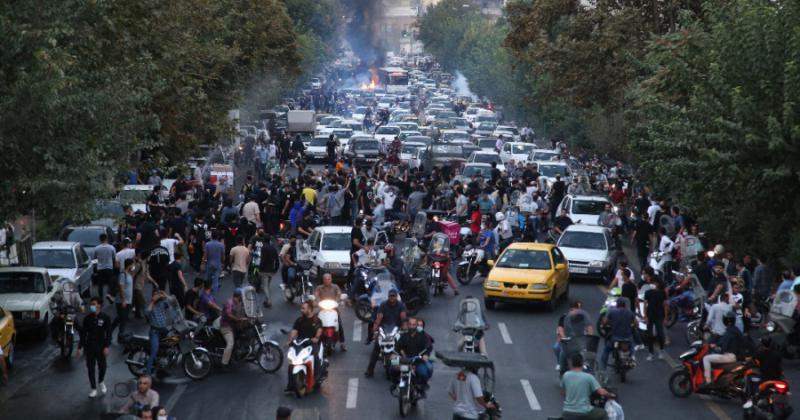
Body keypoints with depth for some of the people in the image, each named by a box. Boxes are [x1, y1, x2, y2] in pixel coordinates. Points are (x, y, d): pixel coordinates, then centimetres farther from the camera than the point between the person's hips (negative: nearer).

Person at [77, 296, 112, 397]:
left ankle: (101, 382, 33)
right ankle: (94, 389, 15)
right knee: (90, 368, 4)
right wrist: (79, 348, 3)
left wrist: (107, 346, -17)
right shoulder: (87, 318, 1)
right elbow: (83, 334, 5)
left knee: (102, 366, 3)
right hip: (89, 346, 2)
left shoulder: (105, 318, -8)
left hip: (101, 346, -2)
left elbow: (108, 333, -8)